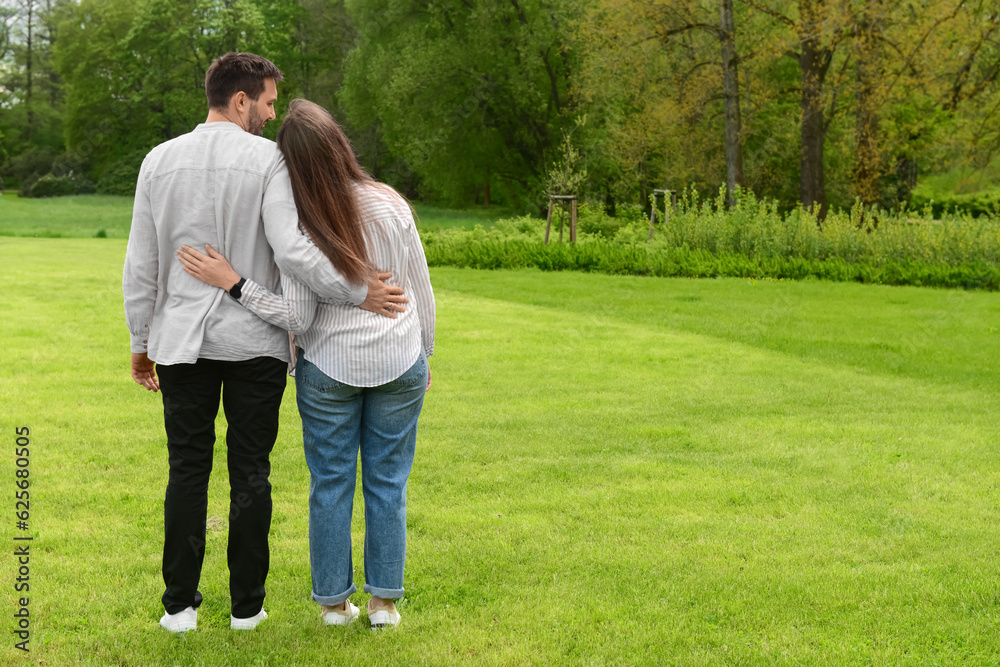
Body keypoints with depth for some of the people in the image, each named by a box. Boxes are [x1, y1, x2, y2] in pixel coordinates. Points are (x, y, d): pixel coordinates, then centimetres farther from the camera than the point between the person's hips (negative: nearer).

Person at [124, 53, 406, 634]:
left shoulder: (159, 161, 4)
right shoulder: (269, 159, -9)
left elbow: (141, 265, 7)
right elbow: (292, 249, -21)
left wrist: (141, 341, 15)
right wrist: (358, 292, -14)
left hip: (182, 340, 3)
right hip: (253, 340, -3)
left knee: (187, 470, 8)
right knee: (250, 472, 7)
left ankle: (180, 604, 11)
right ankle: (247, 604, 14)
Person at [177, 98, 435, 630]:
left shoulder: (298, 228, -16)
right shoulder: (390, 208, -8)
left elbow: (296, 315, -16)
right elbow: (420, 291, 0)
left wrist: (232, 282, -17)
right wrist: (423, 355, 14)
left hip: (329, 367, -2)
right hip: (398, 364, 2)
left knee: (331, 484, 11)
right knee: (387, 481, 10)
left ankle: (333, 601, 18)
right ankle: (384, 601, 15)